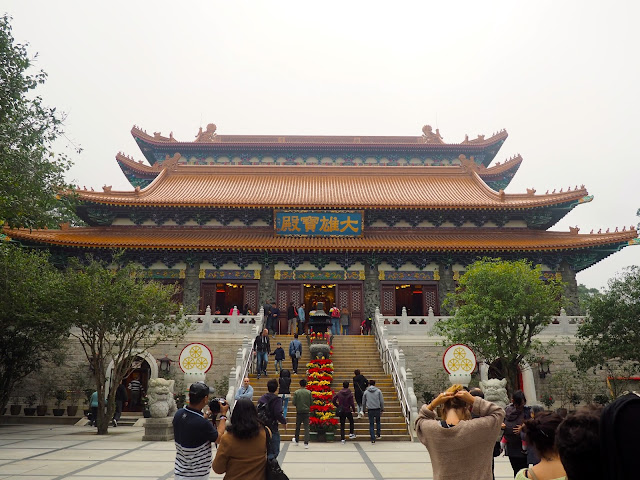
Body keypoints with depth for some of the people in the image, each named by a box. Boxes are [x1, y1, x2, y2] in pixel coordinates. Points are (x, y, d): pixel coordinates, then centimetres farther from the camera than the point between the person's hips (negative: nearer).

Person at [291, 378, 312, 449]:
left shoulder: (296, 392, -8)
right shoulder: (309, 392, -5)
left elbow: (293, 403, -9)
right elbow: (311, 403, -2)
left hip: (299, 412, 0)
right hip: (306, 412, 0)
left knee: (298, 427, 17)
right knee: (306, 427, 2)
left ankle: (296, 440, 34)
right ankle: (306, 443, -4)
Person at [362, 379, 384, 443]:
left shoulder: (366, 392, 4)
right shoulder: (378, 391, 1)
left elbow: (363, 402, 11)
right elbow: (382, 401, 0)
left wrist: (364, 409, 24)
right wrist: (382, 409, 10)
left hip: (370, 410, 0)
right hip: (377, 409, 0)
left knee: (371, 424, 7)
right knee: (378, 422, 23)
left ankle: (373, 439, 4)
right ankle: (378, 434, 16)